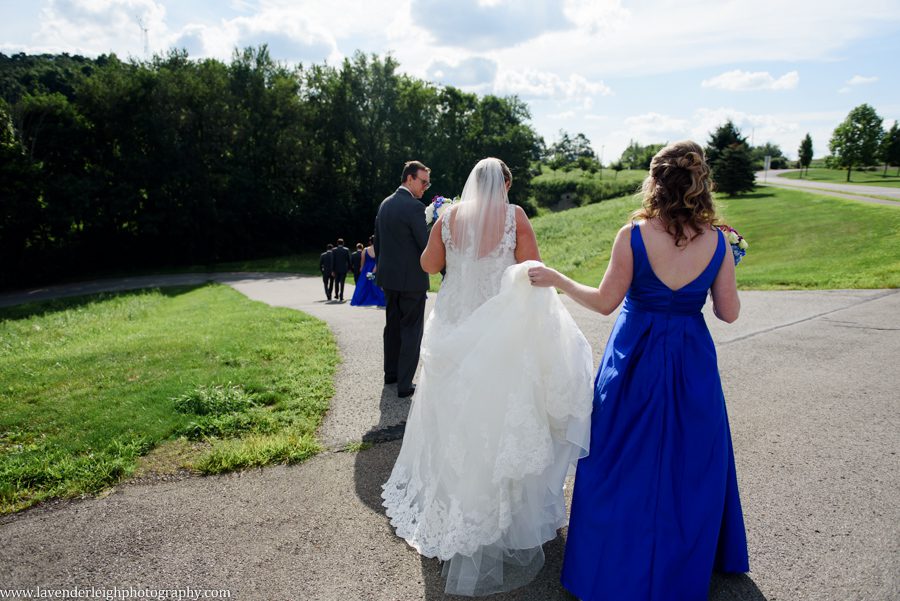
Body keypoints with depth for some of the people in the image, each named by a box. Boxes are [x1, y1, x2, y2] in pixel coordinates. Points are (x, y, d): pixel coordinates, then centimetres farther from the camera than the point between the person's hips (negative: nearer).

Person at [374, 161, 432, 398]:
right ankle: (404, 384, 5)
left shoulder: (384, 204, 9)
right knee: (411, 330, 1)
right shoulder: (414, 207, -17)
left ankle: (391, 373, 31)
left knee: (392, 325, 19)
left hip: (388, 277, 8)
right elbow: (426, 245, -19)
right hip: (411, 279, -8)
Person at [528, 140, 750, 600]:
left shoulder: (633, 235, -15)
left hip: (636, 361, -2)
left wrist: (556, 279, 2)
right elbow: (729, 313, -3)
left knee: (628, 463, 14)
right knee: (689, 462, 21)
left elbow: (605, 302, -10)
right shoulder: (716, 241, -8)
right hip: (693, 361, 3)